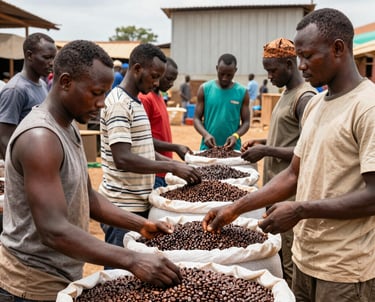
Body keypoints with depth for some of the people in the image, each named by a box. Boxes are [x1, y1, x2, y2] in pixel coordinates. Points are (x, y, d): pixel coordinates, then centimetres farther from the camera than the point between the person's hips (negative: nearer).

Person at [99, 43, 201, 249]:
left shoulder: (136, 102, 14)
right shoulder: (119, 103, -16)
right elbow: (122, 159, -25)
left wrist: (176, 165, 7)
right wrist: (171, 167, -22)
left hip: (140, 203, 9)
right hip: (123, 208, -9)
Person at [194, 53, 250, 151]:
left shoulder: (242, 92, 1)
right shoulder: (205, 89, 0)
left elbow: (246, 122, 3)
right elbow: (197, 118, 1)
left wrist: (236, 135, -18)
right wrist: (205, 134, -19)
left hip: (233, 148, 0)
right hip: (208, 147, 0)